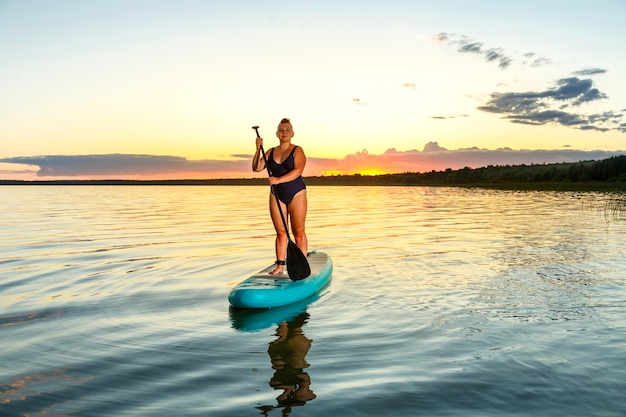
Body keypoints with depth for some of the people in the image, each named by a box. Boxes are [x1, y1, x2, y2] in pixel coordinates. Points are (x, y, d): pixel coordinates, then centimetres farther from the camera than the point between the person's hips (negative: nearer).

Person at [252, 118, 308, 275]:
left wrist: (279, 180, -31)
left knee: (298, 232, -3)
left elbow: (297, 171, -19)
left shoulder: (297, 151, -3)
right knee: (280, 232, 5)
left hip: (296, 193, -4)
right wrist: (258, 150, -8)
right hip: (277, 194, 4)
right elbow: (256, 168, 4)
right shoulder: (271, 152, 12)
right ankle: (280, 265, 8)